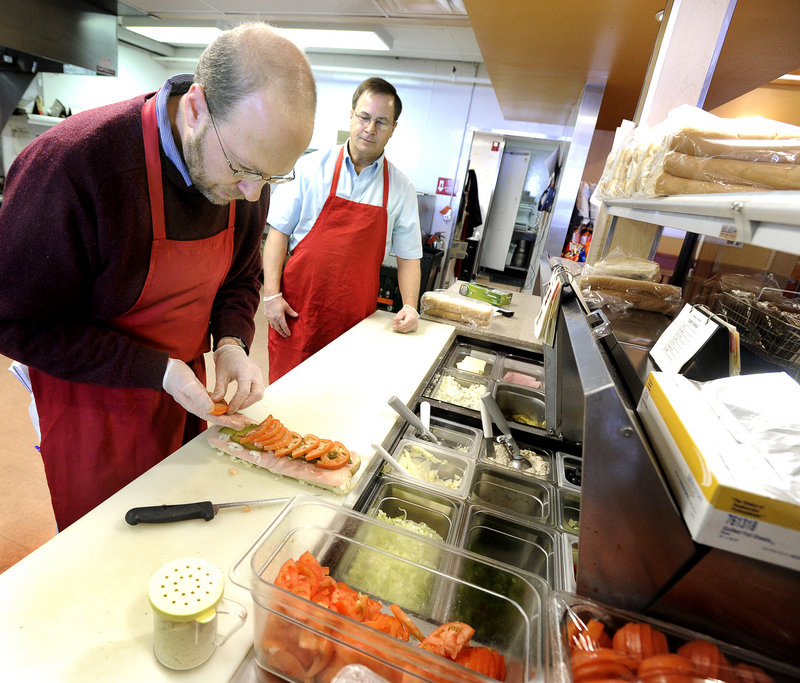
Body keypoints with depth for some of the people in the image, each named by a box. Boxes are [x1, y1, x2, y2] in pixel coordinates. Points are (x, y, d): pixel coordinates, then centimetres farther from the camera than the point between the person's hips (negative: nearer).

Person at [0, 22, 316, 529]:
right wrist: (158, 370, -26)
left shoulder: (248, 167, -10)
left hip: (185, 390, 5)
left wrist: (231, 343, -15)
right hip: (94, 403, -4)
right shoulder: (71, 165, -29)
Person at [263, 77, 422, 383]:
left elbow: (408, 256, 8)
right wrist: (272, 294, -6)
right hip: (296, 309, -1)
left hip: (355, 319, 1)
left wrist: (410, 305, -5)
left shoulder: (401, 189, 5)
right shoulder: (312, 167, 0)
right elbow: (279, 232, 1)